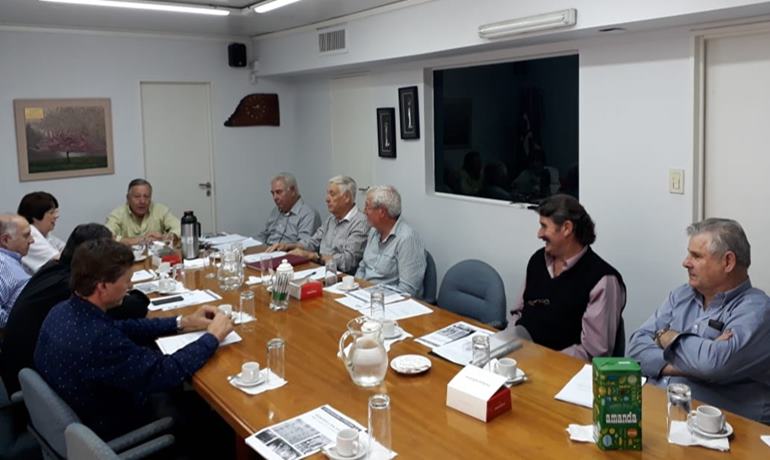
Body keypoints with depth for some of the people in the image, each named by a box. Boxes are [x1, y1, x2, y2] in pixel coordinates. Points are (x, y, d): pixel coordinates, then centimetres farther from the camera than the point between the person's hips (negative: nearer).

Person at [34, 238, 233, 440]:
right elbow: (168, 373, -30)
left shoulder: (64, 310, -10)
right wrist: (213, 337, -16)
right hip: (108, 435, -7)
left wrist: (182, 322, 4)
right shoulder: (98, 338, -38)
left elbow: (122, 329, 6)